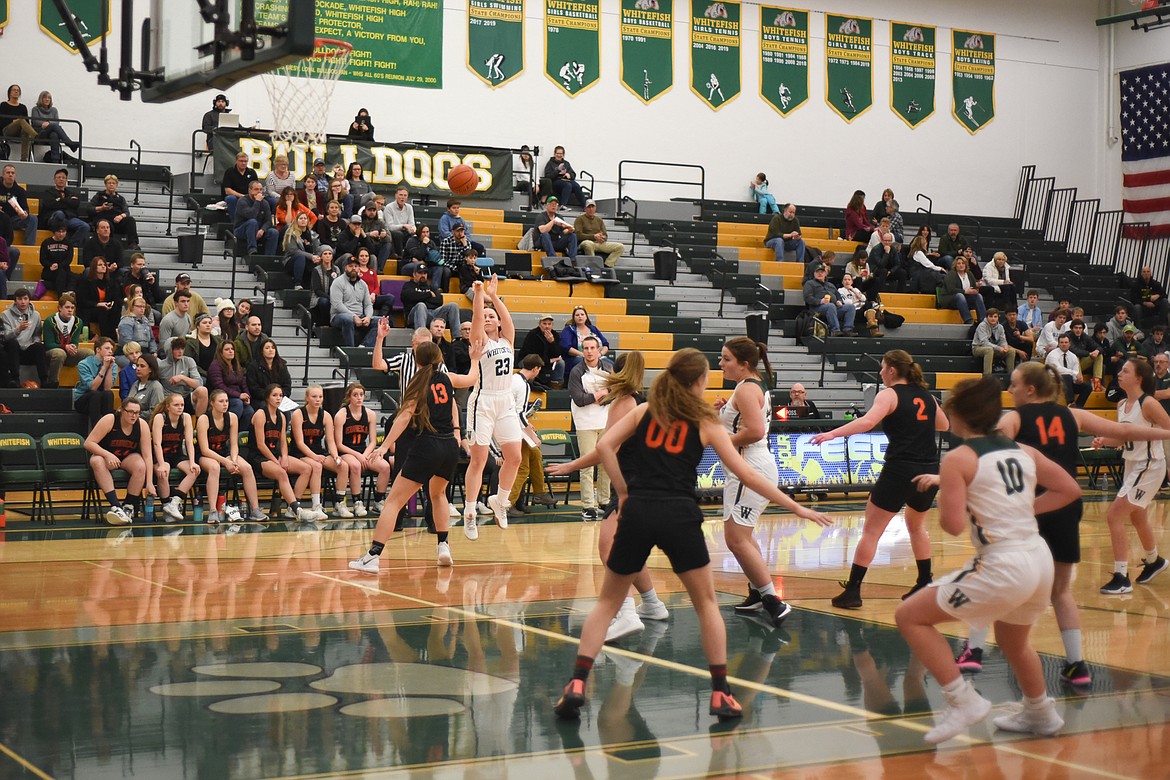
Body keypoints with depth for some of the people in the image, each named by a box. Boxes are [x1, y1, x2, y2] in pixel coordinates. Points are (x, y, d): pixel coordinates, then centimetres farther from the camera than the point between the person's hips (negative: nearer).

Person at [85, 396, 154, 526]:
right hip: (105, 455, -1)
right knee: (96, 461, -36)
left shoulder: (142, 425, -15)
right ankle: (115, 505, -45)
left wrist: (149, 483, -24)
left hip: (129, 457, 1)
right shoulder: (109, 420, -21)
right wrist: (108, 455, -37)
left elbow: (147, 455, -16)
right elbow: (89, 443, -22)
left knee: (141, 466, -33)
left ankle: (129, 506, -19)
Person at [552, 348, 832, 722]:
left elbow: (605, 446, 1)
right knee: (706, 603, 15)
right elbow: (746, 474, 7)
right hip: (679, 515, -2)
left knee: (608, 602, 14)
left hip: (637, 512, 2)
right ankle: (720, 694, 10)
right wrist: (796, 507, 12)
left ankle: (577, 685, 0)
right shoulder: (705, 422, 9)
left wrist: (624, 491, 9)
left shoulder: (644, 411, 15)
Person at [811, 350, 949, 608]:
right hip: (929, 471, 6)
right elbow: (944, 425, 29)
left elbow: (868, 421, -23)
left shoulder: (889, 394, -5)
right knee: (916, 525, 28)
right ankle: (925, 586, 30)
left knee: (871, 531, 0)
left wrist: (832, 434, -26)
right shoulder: (925, 395, 14)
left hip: (900, 470, -6)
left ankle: (852, 591, -3)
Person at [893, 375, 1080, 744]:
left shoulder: (958, 459, -9)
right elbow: (1070, 489, 15)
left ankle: (963, 701, 0)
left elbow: (953, 525, -16)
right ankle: (1040, 713, 52)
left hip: (1003, 567, -8)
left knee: (910, 616, 4)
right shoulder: (1024, 452, 10)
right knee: (1013, 642, 34)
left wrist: (942, 490, 4)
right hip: (1040, 560, 8)